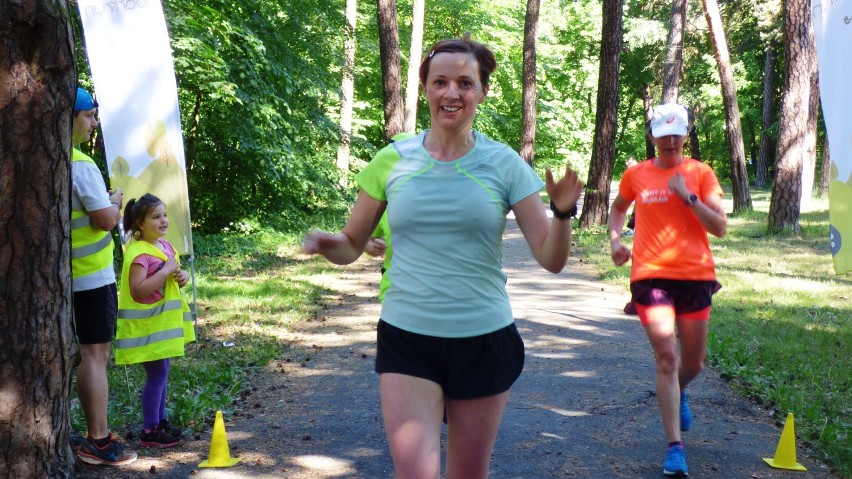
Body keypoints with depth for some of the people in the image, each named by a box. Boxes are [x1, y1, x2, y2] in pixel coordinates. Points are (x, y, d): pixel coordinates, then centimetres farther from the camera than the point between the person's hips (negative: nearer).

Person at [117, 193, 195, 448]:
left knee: (162, 371, 15)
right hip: (146, 324, -9)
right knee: (157, 373, -7)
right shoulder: (139, 253, -20)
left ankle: (160, 420, 26)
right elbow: (138, 291, -30)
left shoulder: (165, 246, 8)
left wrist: (182, 277, -1)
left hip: (163, 320, 9)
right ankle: (149, 431, 1)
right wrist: (166, 271, -27)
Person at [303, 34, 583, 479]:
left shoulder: (504, 164, -3)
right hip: (406, 341, 0)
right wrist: (326, 243, -14)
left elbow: (551, 259, -4)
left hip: (485, 341, 1)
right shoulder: (392, 160, -1)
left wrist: (563, 212, -23)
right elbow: (351, 246, 8)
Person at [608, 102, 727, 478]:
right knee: (666, 358, -11)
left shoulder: (700, 173, 1)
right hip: (650, 275, -1)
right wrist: (615, 239, 7)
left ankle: (679, 392, 49)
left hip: (695, 275, 1)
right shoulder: (636, 175, 6)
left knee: (693, 363, 12)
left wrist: (687, 197, -15)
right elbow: (618, 208, 25)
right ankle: (675, 446, -6)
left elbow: (720, 227, -5)